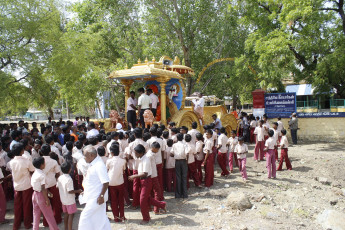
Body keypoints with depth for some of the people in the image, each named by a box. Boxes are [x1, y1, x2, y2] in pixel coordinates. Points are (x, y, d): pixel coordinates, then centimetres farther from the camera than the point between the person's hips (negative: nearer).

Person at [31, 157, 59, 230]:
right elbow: (43, 189, -22)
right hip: (41, 195, -7)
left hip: (35, 194, 8)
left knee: (36, 214, 17)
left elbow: (33, 185, 9)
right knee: (49, 214, 5)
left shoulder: (34, 173, 3)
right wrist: (47, 199, -17)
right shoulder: (42, 175, -21)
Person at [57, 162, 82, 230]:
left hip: (63, 200, 8)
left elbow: (57, 187, 9)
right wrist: (77, 191, -12)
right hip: (70, 201, -8)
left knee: (66, 214, 19)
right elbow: (70, 191, -25)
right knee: (71, 215, 4)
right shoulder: (69, 179, -25)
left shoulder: (60, 178, -1)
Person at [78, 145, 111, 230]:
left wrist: (101, 196, -23)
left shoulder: (99, 165, -23)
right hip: (92, 196, 9)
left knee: (85, 216, -2)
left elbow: (106, 182, -26)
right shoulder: (92, 164, 8)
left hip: (96, 198, -9)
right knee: (100, 218, 17)